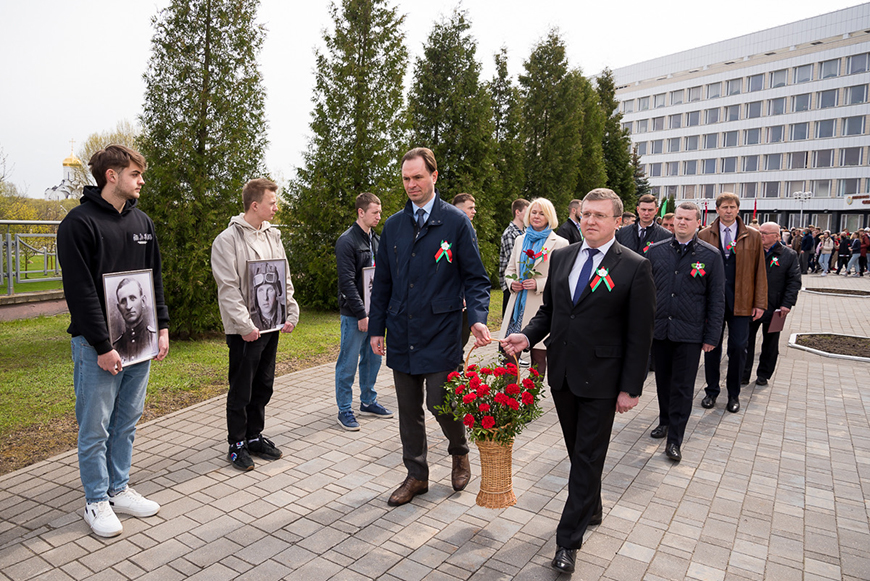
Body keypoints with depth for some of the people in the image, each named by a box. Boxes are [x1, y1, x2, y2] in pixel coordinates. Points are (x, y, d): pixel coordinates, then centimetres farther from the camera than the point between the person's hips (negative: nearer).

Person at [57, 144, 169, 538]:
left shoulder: (142, 222, 11)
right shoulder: (79, 223, -10)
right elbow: (80, 291, -15)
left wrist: (162, 327, 6)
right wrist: (102, 346, -17)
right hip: (97, 346, -6)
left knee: (127, 422, 15)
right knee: (96, 428, 5)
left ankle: (119, 489, 29)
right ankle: (96, 502, 19)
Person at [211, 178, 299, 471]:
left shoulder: (273, 236, 10)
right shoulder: (227, 240, -11)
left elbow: (285, 279, 13)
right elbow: (228, 289, -15)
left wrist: (292, 313, 4)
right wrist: (245, 325, -19)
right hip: (245, 331, -7)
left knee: (263, 386, 15)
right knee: (241, 390, 4)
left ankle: (254, 436, 30)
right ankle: (237, 444, 19)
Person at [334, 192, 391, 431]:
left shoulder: (377, 240, 12)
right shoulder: (347, 241, -12)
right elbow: (347, 282, -17)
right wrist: (361, 313, -19)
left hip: (374, 311, 8)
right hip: (354, 314, -8)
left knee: (373, 358, 15)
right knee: (348, 363, 1)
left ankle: (368, 402, 29)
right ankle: (344, 410, 12)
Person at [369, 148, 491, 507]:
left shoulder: (455, 222, -3)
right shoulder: (393, 226, 10)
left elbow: (475, 278, -3)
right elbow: (382, 283, 14)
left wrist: (478, 318, -19)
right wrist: (376, 328, 10)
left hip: (441, 333, -4)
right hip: (401, 335, 5)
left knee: (441, 404, -4)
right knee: (409, 410, 12)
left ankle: (459, 452, 29)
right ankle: (416, 476, 30)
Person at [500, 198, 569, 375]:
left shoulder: (560, 244, -2)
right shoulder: (520, 240, 14)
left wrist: (539, 284, -17)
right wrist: (512, 283, -1)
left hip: (541, 307, -4)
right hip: (517, 305, 4)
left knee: (538, 357, 3)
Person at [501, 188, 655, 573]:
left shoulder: (635, 268, -9)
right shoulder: (561, 258, 5)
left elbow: (640, 335, -9)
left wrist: (630, 388, -10)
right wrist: (527, 336, -6)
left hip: (601, 381, -5)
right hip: (562, 373, 5)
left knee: (588, 457, 4)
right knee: (578, 451, 19)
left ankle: (568, 540, 15)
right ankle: (591, 510, 42)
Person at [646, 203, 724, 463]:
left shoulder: (710, 256, -2)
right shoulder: (656, 251, 4)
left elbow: (717, 299, 0)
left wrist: (712, 336, -4)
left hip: (689, 334, -2)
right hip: (659, 330, 2)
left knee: (682, 387, 3)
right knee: (663, 381, 15)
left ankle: (674, 439, 12)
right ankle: (665, 421, 35)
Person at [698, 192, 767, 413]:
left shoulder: (752, 236, 5)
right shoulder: (704, 235, 4)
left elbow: (759, 271, 5)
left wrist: (760, 302, -1)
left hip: (740, 302, 0)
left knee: (738, 347, 3)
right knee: (712, 346, 7)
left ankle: (733, 394, 20)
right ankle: (712, 391, 23)